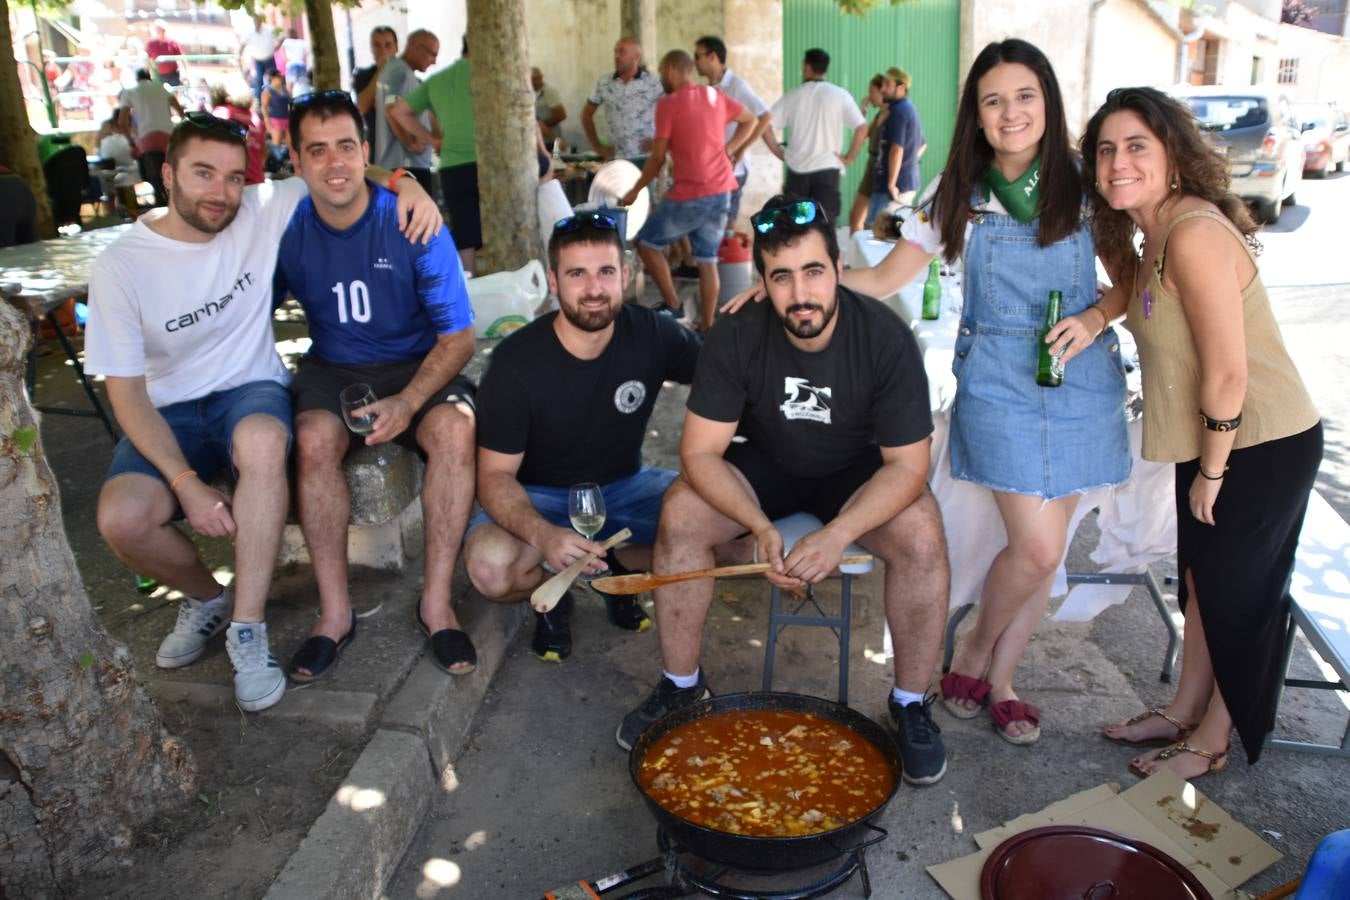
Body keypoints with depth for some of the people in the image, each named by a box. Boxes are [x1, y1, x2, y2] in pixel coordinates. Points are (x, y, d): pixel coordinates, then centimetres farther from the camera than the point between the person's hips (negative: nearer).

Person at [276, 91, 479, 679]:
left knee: (455, 429, -33)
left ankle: (436, 602, -21)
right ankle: (335, 611, -18)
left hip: (418, 367, -1)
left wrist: (407, 402, -24)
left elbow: (458, 336, -9)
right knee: (313, 438, -32)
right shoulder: (286, 233, -4)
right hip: (332, 370, 2)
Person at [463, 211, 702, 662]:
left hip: (626, 486, 3)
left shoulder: (653, 335, -13)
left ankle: (615, 567, 5)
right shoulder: (516, 362, -20)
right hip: (540, 497, -3)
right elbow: (495, 475, -19)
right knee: (490, 568, -34)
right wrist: (544, 535, -40)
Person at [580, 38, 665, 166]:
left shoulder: (653, 83, -5)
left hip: (645, 158, -3)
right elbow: (587, 114, 17)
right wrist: (597, 146, 12)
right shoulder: (604, 83, 6)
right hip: (615, 159, 3)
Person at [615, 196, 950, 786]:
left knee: (922, 534, -29)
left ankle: (911, 703, -7)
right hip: (766, 466, 1)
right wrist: (762, 528, -36)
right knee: (680, 512, -25)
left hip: (858, 473, -1)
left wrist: (837, 536, -36)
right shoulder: (736, 337, -20)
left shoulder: (885, 337, -23)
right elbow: (700, 453, -20)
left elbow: (908, 465, -20)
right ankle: (681, 685, -5)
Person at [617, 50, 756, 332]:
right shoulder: (715, 95, 9)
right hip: (721, 192, 6)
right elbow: (750, 121, 22)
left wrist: (635, 191, 4)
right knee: (708, 260, 12)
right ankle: (706, 327, 13)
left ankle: (673, 307, 9)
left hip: (689, 195, -6)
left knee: (647, 243, 12)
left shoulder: (667, 104, -8)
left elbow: (658, 158, -8)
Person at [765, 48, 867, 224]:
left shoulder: (792, 96, 3)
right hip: (827, 168, -2)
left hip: (797, 169, 2)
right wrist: (849, 158, 0)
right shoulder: (840, 95, 0)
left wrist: (780, 153, 4)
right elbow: (862, 128, -9)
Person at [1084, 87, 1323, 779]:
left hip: (1262, 446, -9)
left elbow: (1228, 373, -25)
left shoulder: (1194, 234, -26)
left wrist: (1211, 473, -14)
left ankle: (1212, 740, 27)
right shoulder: (1153, 234, 4)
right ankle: (1184, 711, 37)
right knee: (1200, 578, 20)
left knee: (1236, 594, 7)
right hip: (1212, 441, 9)